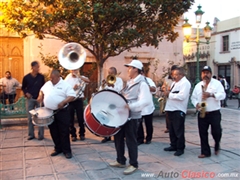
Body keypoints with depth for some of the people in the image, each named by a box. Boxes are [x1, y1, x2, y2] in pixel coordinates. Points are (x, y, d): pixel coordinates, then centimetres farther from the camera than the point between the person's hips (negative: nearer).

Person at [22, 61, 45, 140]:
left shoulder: (41, 77, -1)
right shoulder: (26, 77, -3)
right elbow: (23, 88, 8)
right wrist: (26, 93, -9)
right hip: (30, 99, 0)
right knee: (30, 117, 5)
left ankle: (41, 134, 11)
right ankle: (31, 134, 16)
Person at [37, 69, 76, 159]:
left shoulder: (65, 85, -10)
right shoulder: (47, 84, 9)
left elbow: (72, 96, -16)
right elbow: (42, 90, 27)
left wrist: (63, 102, -28)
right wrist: (40, 96, 6)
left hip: (62, 112, -6)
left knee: (64, 132, -1)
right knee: (54, 132, 13)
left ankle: (67, 150, 8)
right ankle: (58, 148, 26)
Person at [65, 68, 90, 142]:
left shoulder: (81, 77, 4)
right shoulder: (67, 79, 5)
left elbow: (88, 81, -17)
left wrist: (78, 76, -20)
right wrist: (73, 88, -18)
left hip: (79, 100, 0)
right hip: (70, 100, 1)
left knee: (80, 118, 2)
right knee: (70, 119, 4)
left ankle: (82, 134, 15)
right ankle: (73, 135, 15)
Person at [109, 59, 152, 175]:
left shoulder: (142, 84, -14)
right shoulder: (129, 83, 14)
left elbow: (146, 101, -25)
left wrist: (130, 106, -35)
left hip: (132, 116, -9)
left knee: (130, 140, 0)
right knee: (118, 137, 14)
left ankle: (133, 164, 15)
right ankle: (120, 161, 29)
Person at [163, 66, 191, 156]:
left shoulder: (185, 83, -12)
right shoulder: (174, 82, 16)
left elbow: (182, 96, -24)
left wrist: (169, 94, -17)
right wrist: (167, 92, 0)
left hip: (178, 110, -9)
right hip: (171, 109, 9)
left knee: (178, 131, 0)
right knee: (172, 130, 16)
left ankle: (180, 148, 11)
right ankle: (173, 146, 28)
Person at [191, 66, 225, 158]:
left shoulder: (217, 83, 0)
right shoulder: (198, 85, 11)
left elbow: (222, 95, -10)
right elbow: (193, 97, 12)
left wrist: (211, 94, -22)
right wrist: (196, 104, -8)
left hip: (214, 113, -3)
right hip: (202, 114, 4)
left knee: (216, 132, -3)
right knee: (203, 133, 4)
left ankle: (217, 145, 29)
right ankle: (205, 152, 15)